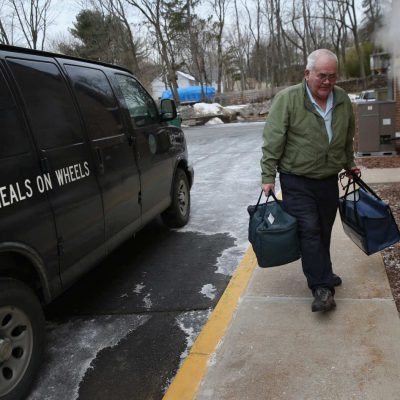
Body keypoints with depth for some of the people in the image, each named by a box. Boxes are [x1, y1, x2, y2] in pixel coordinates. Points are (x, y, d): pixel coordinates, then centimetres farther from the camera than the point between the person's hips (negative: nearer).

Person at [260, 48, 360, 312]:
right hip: (297, 182, -5)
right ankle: (322, 287, -2)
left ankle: (321, 274, 31)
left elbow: (348, 139, 19)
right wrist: (268, 177, -14)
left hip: (329, 181, 5)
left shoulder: (343, 100, 4)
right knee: (309, 231, -8)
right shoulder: (287, 99, -12)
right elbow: (273, 141, -13)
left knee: (324, 231, 13)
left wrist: (349, 164, 25)